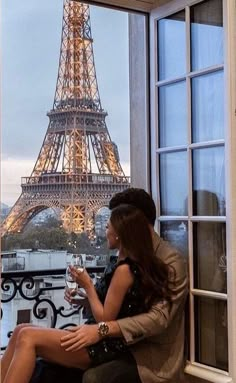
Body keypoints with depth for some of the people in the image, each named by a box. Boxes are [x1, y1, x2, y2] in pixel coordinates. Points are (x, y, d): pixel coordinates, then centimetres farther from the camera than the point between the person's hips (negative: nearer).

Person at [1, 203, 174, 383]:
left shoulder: (124, 269, -17)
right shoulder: (130, 264, 12)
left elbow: (105, 319, -14)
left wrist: (88, 286, -5)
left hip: (107, 347, -9)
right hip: (102, 341, 9)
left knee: (28, 337, -20)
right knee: (21, 332, -3)